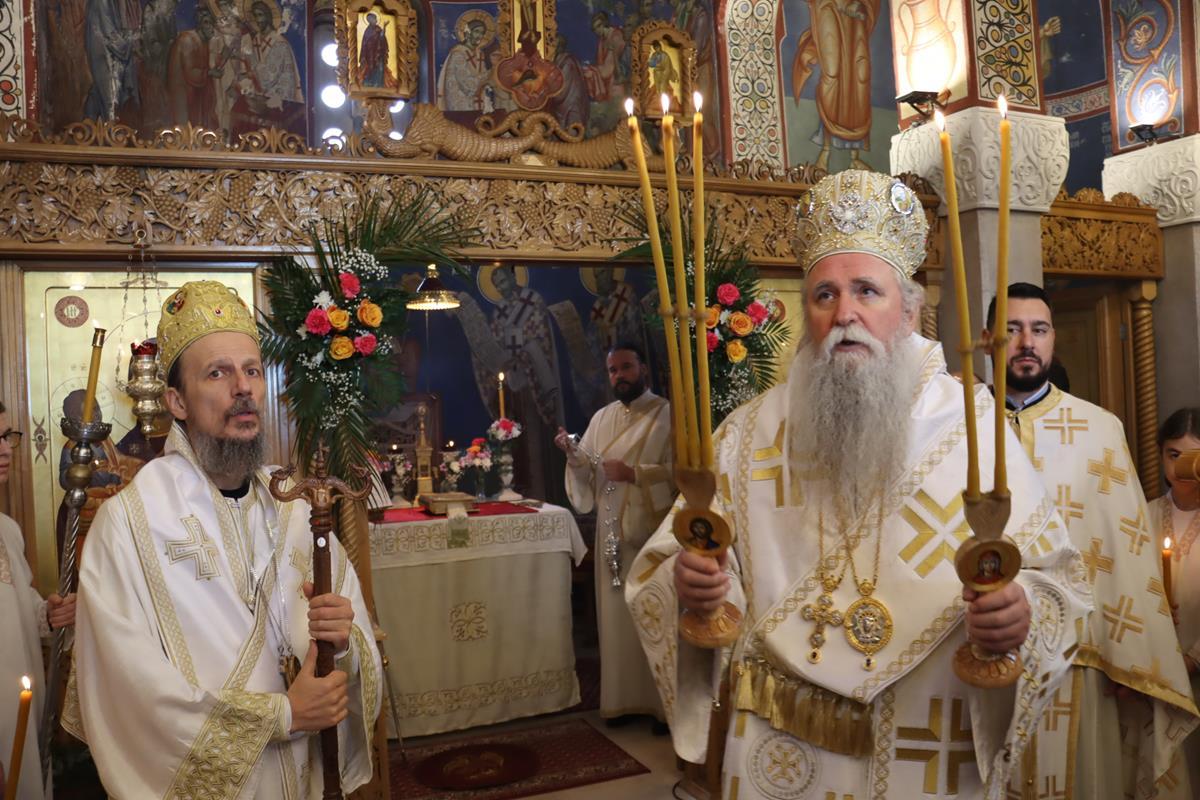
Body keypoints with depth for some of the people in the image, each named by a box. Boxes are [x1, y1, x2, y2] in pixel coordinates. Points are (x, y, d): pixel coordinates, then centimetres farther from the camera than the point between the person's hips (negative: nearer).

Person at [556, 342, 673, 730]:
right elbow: (588, 473, 10)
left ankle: (664, 701, 11)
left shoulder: (668, 414, -4)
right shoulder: (602, 418, 13)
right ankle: (624, 700, 18)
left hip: (653, 532, -5)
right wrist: (573, 454, -9)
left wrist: (634, 473, -20)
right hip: (612, 532, 5)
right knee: (618, 616, 8)